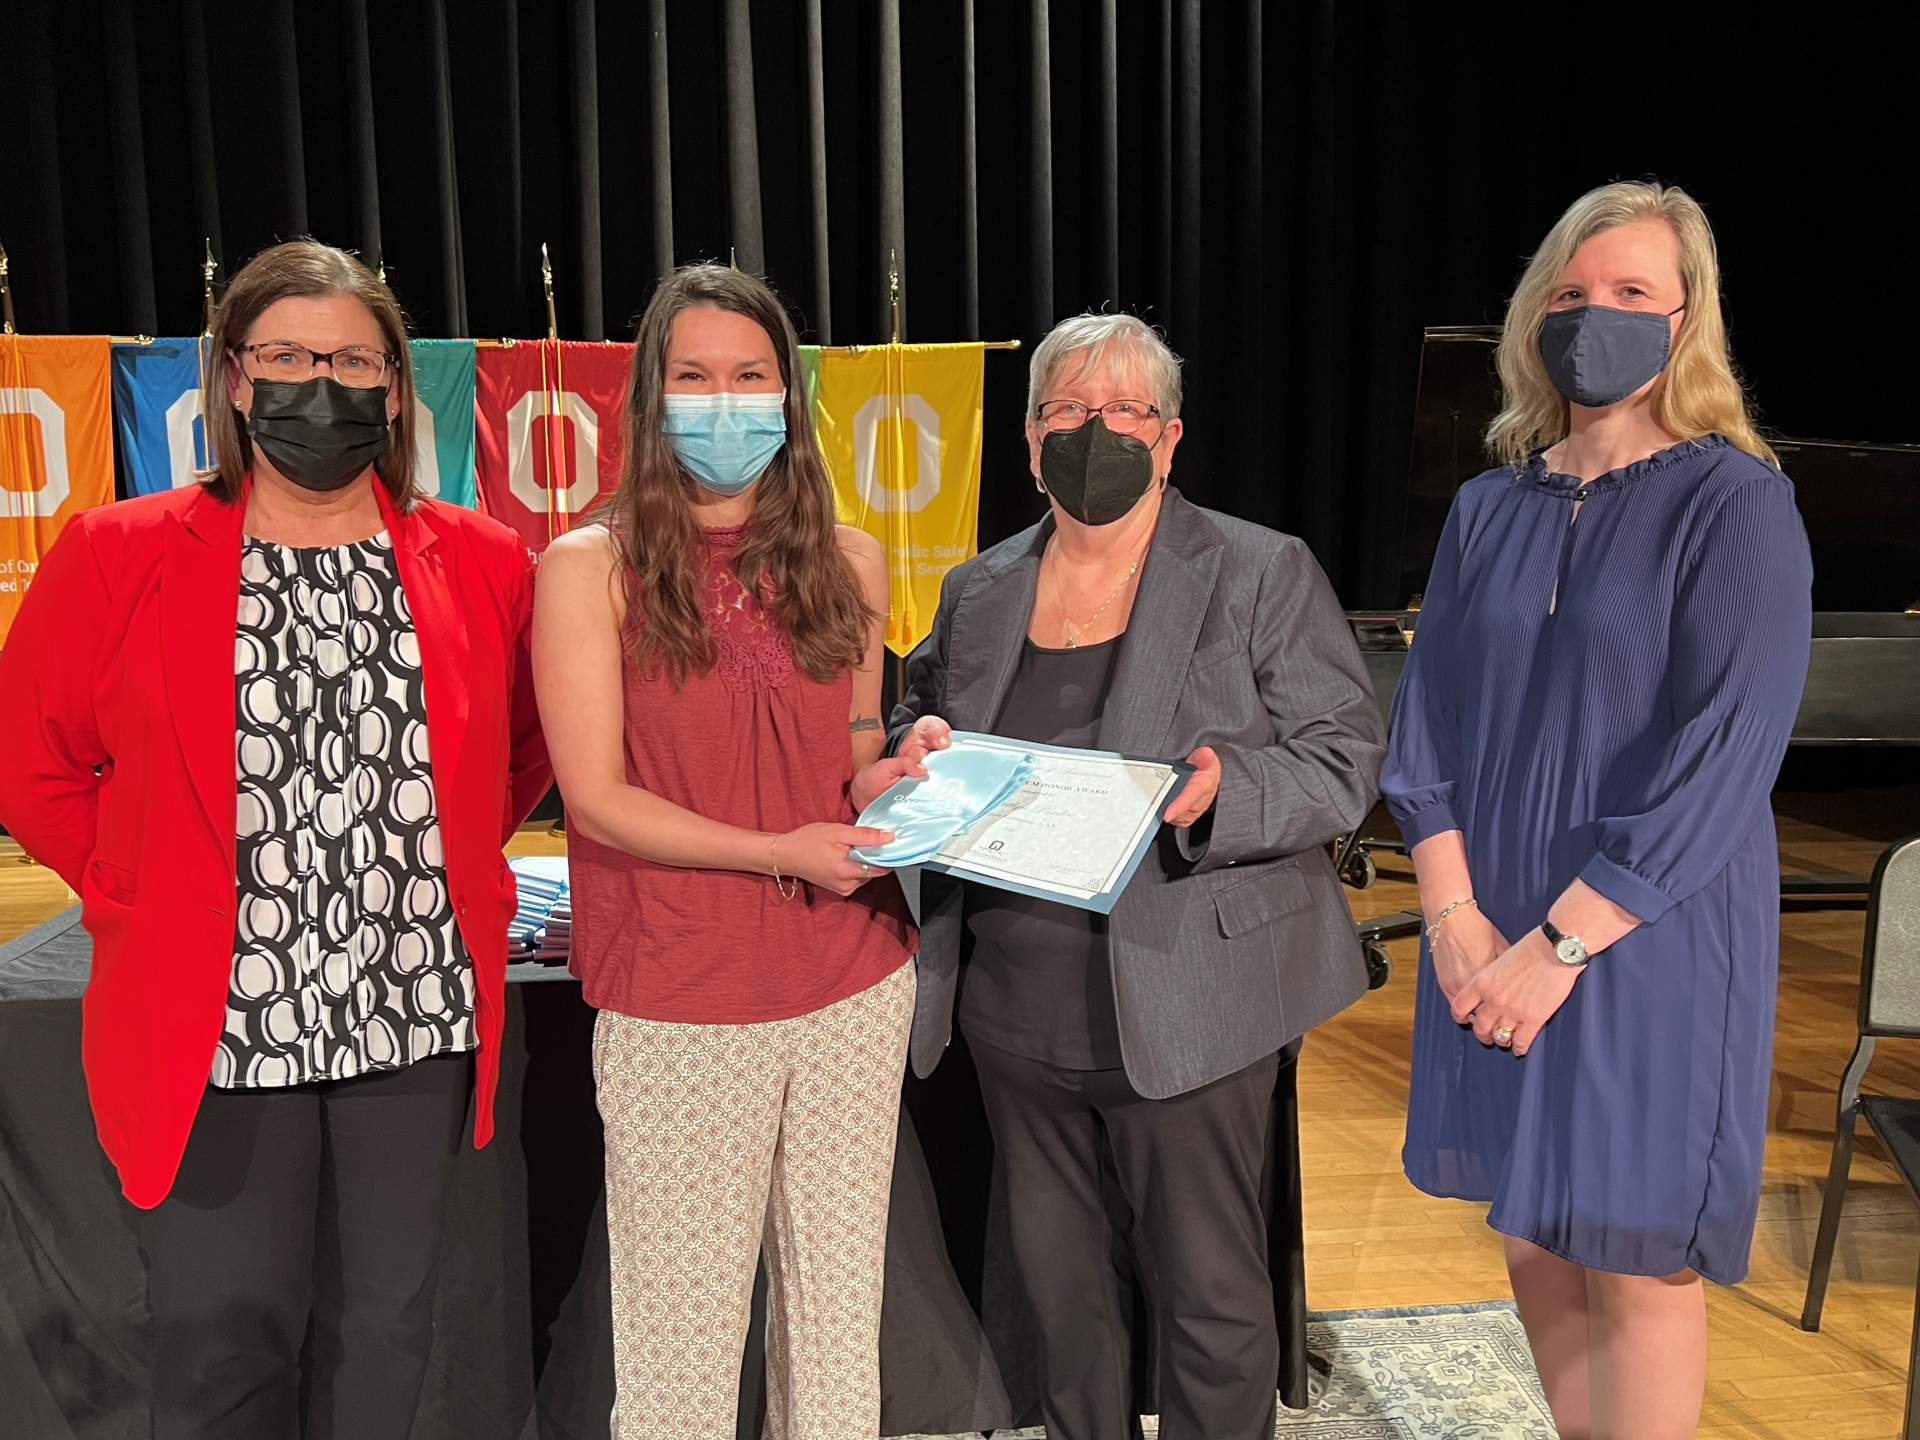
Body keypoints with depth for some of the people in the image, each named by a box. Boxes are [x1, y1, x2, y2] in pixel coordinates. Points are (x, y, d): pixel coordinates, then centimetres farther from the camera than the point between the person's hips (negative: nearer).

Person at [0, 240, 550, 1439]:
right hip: (215, 1024, -1)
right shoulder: (117, 559, -3)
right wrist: (140, 897, -2)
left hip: (419, 1014, 2)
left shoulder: (483, 564, 2)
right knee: (224, 1342, 8)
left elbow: (526, 747, 15)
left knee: (388, 1330, 15)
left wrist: (453, 867, 6)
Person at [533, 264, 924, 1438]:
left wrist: (882, 782, -5)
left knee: (841, 1299, 15)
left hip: (856, 988, 4)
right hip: (680, 1004, -3)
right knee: (684, 1322, 8)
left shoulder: (848, 560, 7)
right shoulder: (592, 566, -4)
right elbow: (598, 797, -9)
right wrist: (781, 852, -17)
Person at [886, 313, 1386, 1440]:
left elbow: (1349, 757, -7)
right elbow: (922, 724, 19)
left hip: (1183, 1002, -4)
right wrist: (921, 748, -6)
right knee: (1057, 1281, 20)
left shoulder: (1266, 575, -4)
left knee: (1211, 1296, 9)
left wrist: (1226, 794, -26)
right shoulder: (978, 593, 8)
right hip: (1016, 1003, 5)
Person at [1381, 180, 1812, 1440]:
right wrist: (1454, 914, -8)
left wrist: (1561, 944, -18)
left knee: (1636, 1264, 5)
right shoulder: (1492, 507, 8)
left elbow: (1722, 752, -16)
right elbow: (1428, 712, 4)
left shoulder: (1736, 503, -8)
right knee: (1537, 1246, 15)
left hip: (1650, 942, -5)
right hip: (1493, 939, 5)